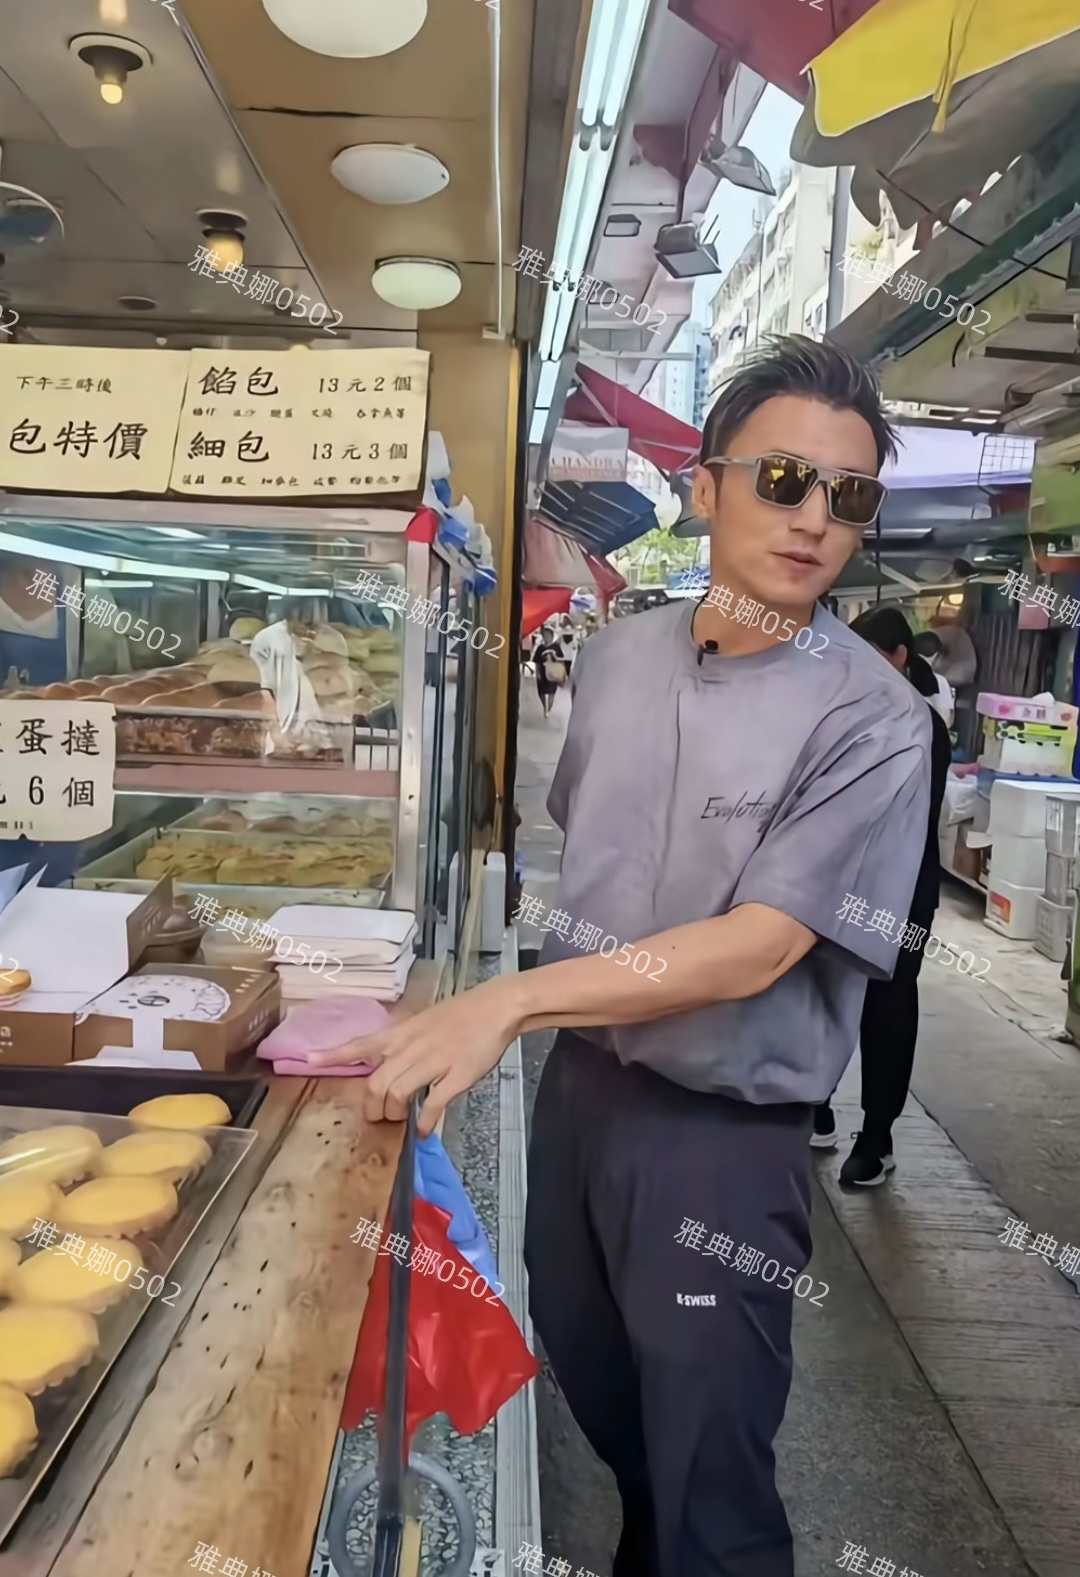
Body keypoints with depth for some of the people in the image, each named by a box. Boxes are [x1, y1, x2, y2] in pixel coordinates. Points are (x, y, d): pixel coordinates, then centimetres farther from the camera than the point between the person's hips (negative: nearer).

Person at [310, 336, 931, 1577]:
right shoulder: (617, 654, -1)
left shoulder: (871, 719, -19)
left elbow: (755, 948, -24)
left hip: (724, 1131, -6)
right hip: (580, 1080, 7)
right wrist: (552, 1019, 8)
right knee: (588, 1379, 28)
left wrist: (512, 999, -29)